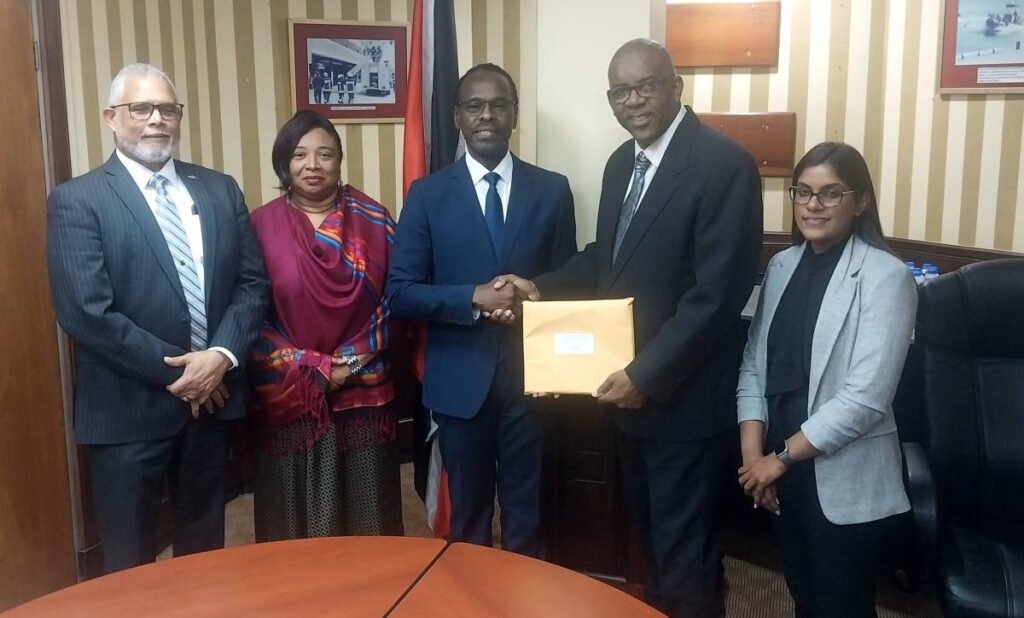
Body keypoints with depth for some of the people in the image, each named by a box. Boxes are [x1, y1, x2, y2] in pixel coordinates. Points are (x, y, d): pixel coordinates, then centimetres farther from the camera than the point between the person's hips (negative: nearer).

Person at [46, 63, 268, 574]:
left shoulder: (220, 190, 8)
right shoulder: (77, 200, -7)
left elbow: (253, 281, 4)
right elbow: (86, 310, -15)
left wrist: (223, 356, -12)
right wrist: (175, 371, -15)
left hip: (213, 396, 4)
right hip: (130, 407, -4)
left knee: (205, 548, 19)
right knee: (130, 562, 11)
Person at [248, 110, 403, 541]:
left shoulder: (372, 219, 3)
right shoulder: (262, 225, -1)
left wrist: (353, 362, -9)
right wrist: (313, 368, -10)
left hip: (363, 392, 1)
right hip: (287, 395, -1)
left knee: (366, 514, 9)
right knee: (296, 515, 8)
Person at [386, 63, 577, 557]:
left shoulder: (552, 189, 3)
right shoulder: (427, 194, 0)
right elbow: (400, 292, -5)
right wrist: (475, 297, -18)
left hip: (529, 372, 1)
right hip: (460, 375, 0)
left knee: (527, 513, 11)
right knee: (467, 514, 15)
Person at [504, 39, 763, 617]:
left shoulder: (724, 164, -19)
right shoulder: (622, 162, 8)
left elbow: (718, 292, -23)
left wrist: (646, 374, -23)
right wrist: (540, 287, 1)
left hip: (683, 393, -8)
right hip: (630, 386, 8)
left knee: (682, 549, 7)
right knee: (650, 533, 25)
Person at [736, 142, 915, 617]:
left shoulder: (884, 276, -14)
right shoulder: (781, 266, 5)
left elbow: (866, 397, -19)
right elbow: (753, 363, 5)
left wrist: (782, 457, -13)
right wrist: (753, 452, -6)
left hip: (844, 478, -5)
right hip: (779, 469, 5)